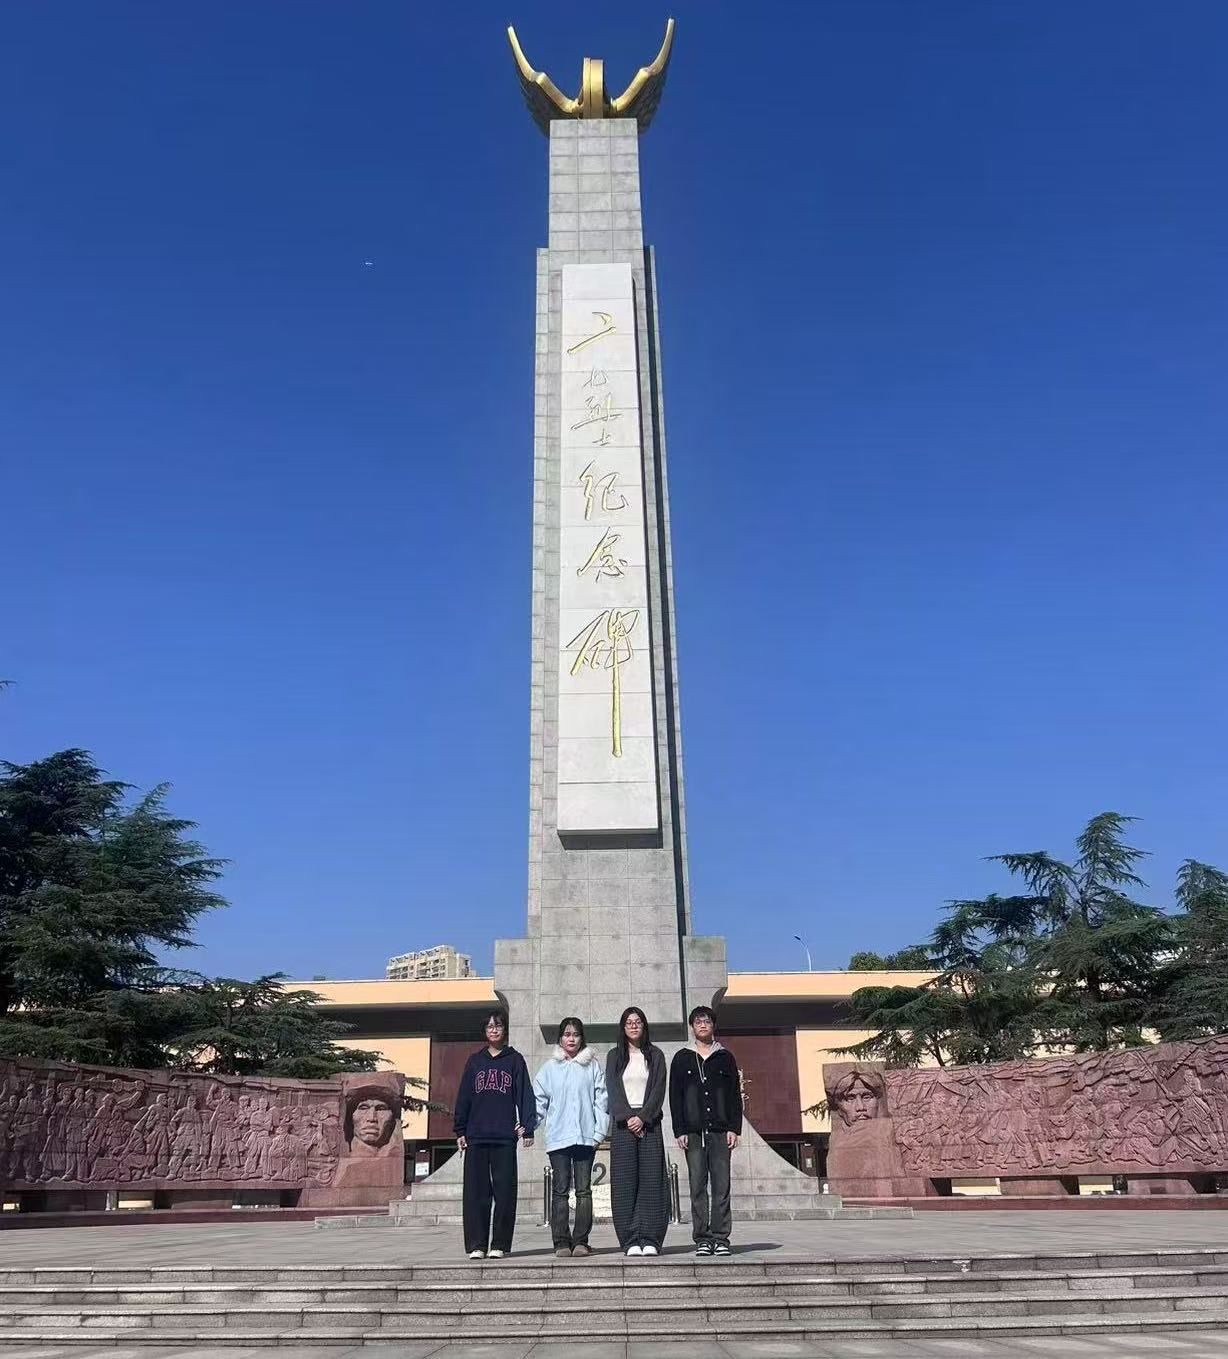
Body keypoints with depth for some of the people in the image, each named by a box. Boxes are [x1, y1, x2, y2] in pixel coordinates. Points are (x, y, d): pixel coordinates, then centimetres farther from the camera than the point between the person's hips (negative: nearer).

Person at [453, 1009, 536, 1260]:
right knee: (475, 1192, 0)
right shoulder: (475, 1061, 13)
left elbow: (524, 1095, 2)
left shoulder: (515, 1060, 8)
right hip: (476, 1136, 2)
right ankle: (476, 1245, 7)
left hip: (505, 1137, -2)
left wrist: (526, 1126, -8)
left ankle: (500, 1244, 8)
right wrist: (460, 1130, 6)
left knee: (505, 1192, 0)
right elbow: (463, 1097, 12)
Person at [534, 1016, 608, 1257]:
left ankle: (581, 1240, 7)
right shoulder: (550, 1066, 8)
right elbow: (538, 1098, 6)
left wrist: (599, 1131, -4)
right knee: (560, 1191, 1)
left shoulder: (592, 1065, 7)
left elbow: (601, 1099, 4)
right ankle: (561, 1242, 5)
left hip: (585, 1136, 0)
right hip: (558, 1137, 0)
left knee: (583, 1190, 2)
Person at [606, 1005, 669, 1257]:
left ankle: (650, 1240, -2)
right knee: (625, 1181, -3)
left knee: (651, 1180, -5)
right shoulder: (615, 1055, 11)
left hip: (649, 1122, 0)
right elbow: (613, 1090, 2)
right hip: (622, 1123, 0)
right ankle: (631, 1241, -1)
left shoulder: (655, 1055, 11)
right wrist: (628, 1117, -10)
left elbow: (658, 1090, 2)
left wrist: (642, 1117, -11)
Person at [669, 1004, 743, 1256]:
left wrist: (734, 1128, -1)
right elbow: (674, 1097, 6)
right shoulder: (682, 1058, 8)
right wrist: (679, 1131, -2)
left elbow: (735, 1095, 8)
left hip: (720, 1130, 0)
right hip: (693, 1131, 0)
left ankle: (721, 1238, 3)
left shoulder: (725, 1057, 10)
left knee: (722, 1185, -2)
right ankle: (702, 1238, 6)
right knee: (698, 1186, 0)